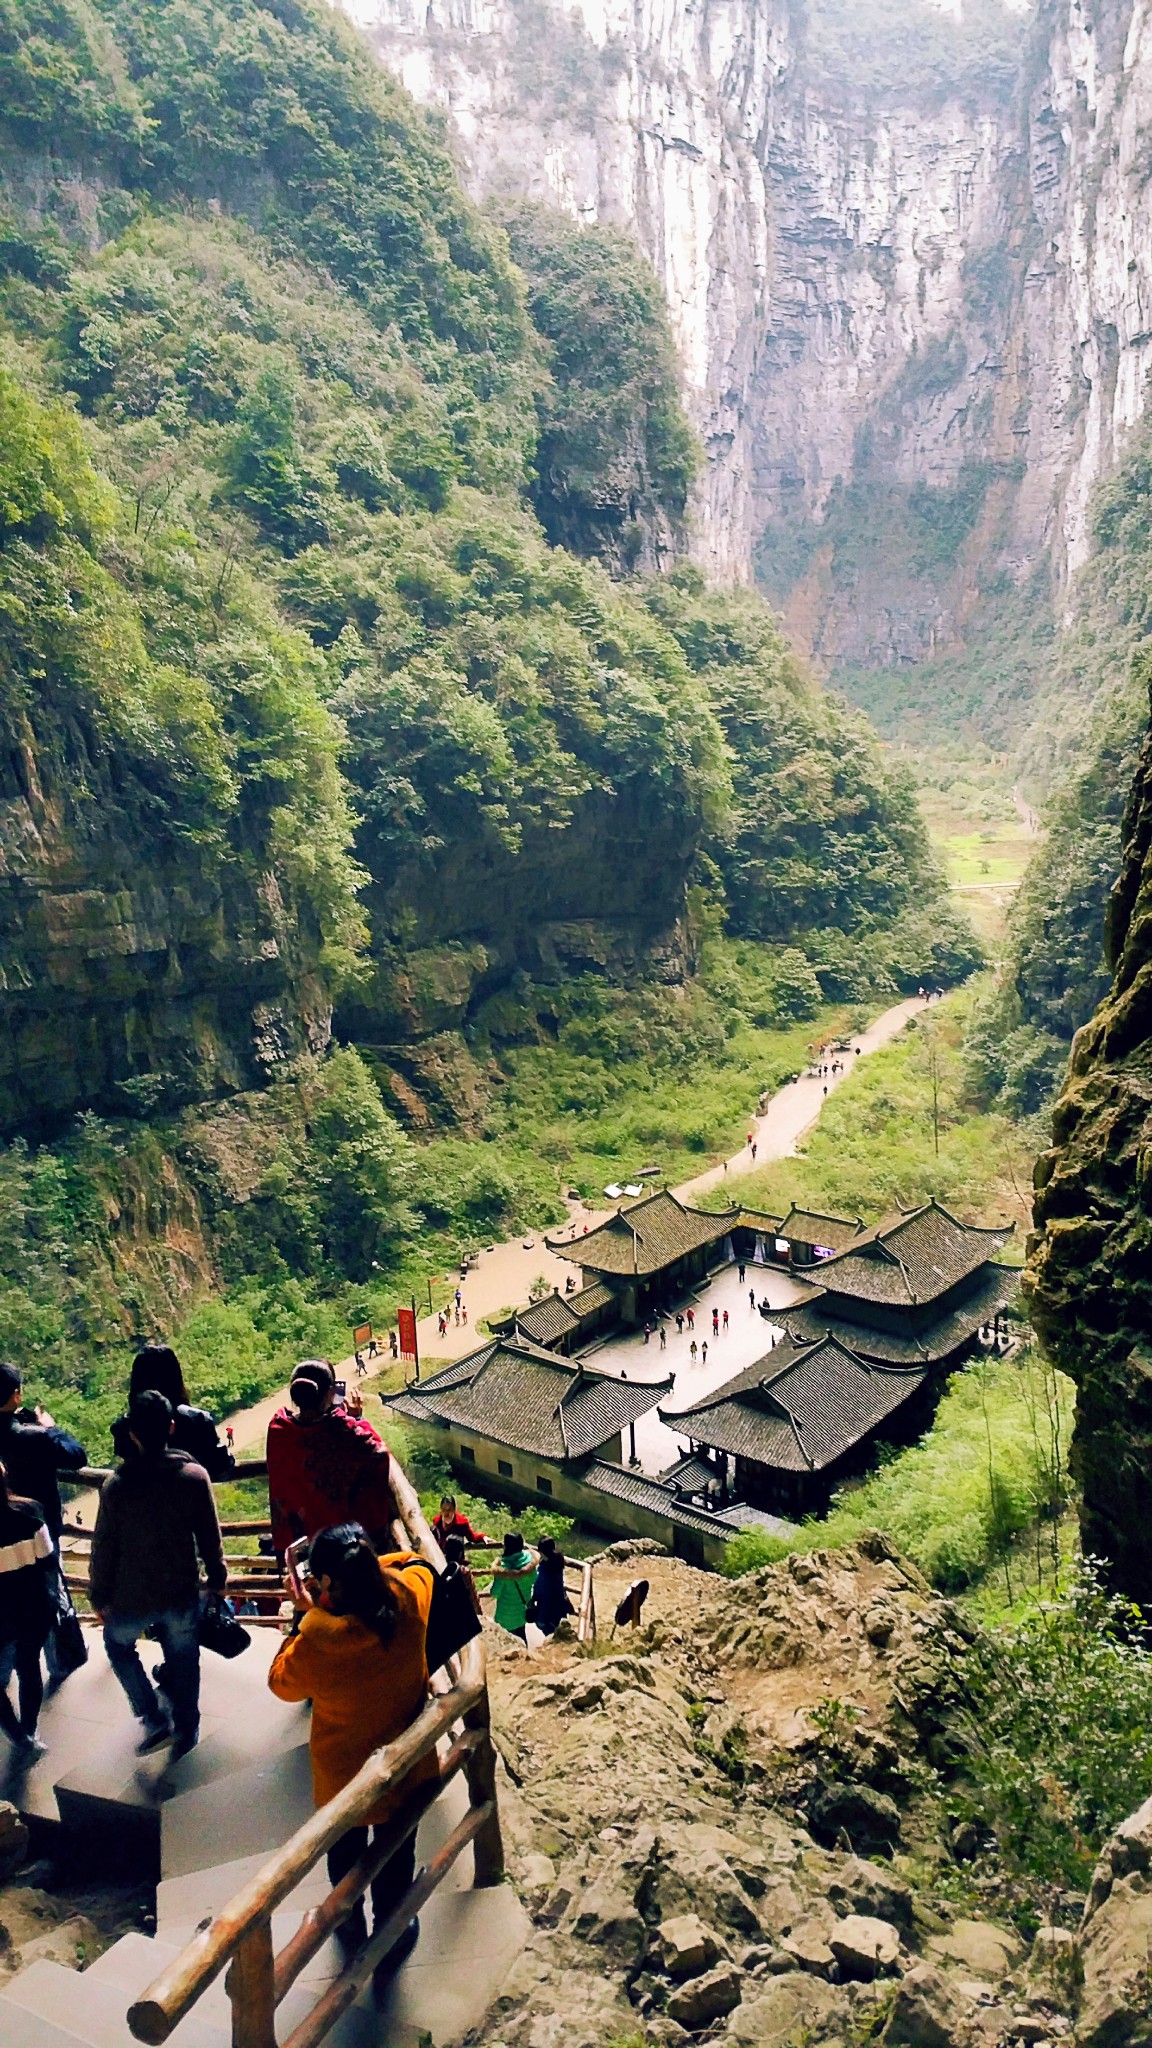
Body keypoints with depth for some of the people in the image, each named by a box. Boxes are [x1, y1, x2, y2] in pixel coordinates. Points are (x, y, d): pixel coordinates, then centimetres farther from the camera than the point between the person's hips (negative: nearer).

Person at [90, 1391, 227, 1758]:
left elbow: (103, 1548, -9)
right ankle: (186, 1733, 34)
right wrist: (217, 1578, 11)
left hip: (132, 1597, -1)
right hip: (182, 1594, 1)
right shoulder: (195, 1477, -15)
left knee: (117, 1643, 27)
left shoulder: (115, 1486, -18)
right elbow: (210, 1538, -5)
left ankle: (154, 1721, 21)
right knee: (183, 1660, 21)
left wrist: (100, 1596, 6)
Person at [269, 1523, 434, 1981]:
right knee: (395, 1856, 25)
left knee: (345, 1853, 29)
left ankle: (351, 1926, 52)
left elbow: (282, 1682, -10)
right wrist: (368, 1566, -6)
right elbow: (417, 1562, 0)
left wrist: (303, 1616, -9)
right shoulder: (409, 1599, -25)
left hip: (342, 1775, -1)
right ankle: (391, 1937, 45)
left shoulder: (318, 1638, -33)